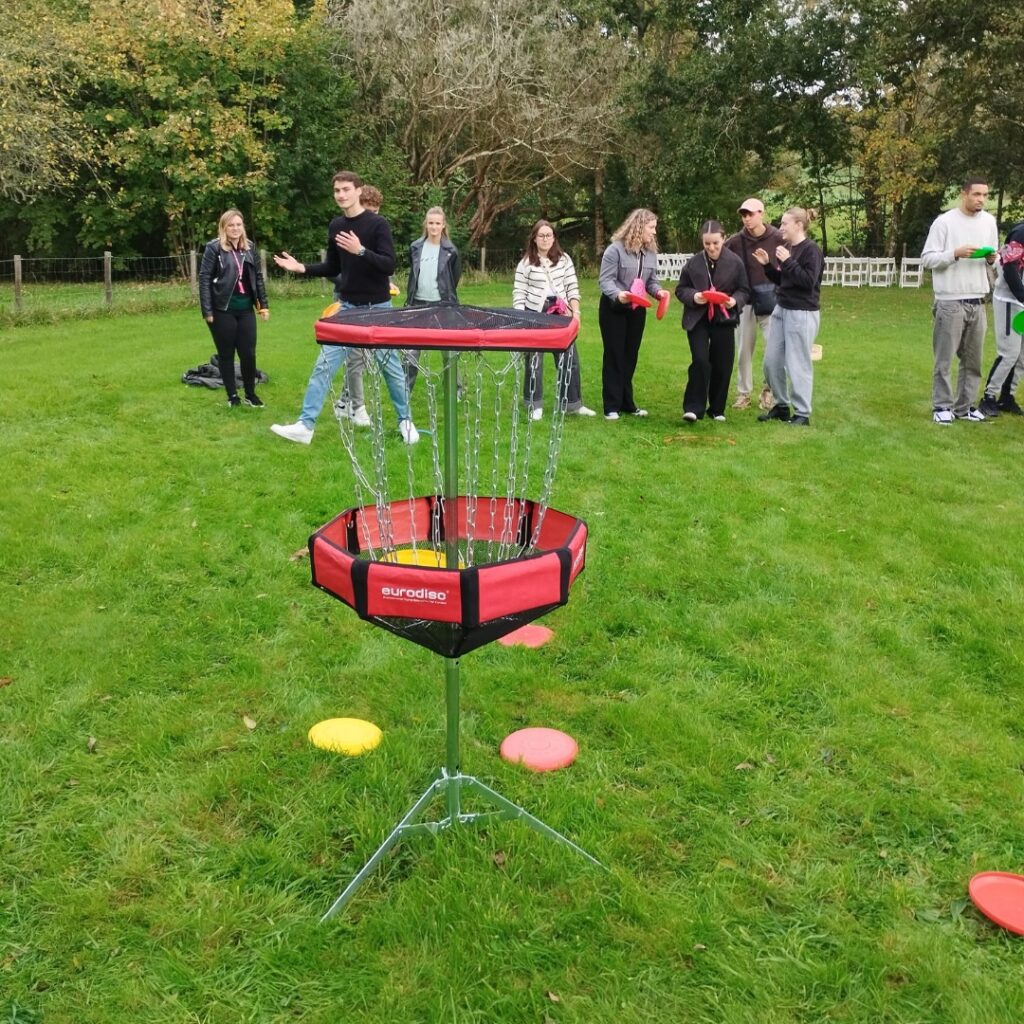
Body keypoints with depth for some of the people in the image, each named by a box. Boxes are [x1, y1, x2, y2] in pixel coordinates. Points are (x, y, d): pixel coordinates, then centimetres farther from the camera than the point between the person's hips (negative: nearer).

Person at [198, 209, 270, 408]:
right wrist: (207, 310, -13)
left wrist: (263, 304, 10)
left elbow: (258, 277, 15)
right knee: (226, 354, 6)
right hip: (222, 310, -4)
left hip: (245, 308, 4)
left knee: (248, 353, 4)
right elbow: (204, 279, -7)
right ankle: (232, 395, 16)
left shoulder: (250, 247, 8)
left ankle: (251, 394, 18)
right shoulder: (214, 248, -6)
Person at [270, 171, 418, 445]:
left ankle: (405, 421, 23)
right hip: (347, 307, 4)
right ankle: (305, 425, 0)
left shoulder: (378, 224, -10)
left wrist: (360, 250, -31)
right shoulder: (335, 226, 6)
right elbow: (333, 268, 14)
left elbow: (389, 265, -18)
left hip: (377, 308, -4)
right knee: (324, 364, -1)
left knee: (390, 366, 6)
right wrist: (302, 268, 0)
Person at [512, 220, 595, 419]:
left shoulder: (564, 259, 6)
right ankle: (535, 405, 14)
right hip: (535, 314, -2)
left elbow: (572, 288, 5)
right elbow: (519, 293, -4)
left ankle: (572, 403, 16)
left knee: (569, 358, 4)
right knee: (534, 360, 4)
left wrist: (575, 312, -4)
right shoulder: (526, 263, -2)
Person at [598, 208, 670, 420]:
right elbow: (605, 280, -20)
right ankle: (612, 406, 5)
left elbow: (651, 281, 6)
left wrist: (658, 291, -16)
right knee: (614, 356, -1)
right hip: (614, 309, -6)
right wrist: (617, 294, -38)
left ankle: (627, 403, 21)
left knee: (630, 356, 12)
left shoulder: (651, 252, 4)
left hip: (637, 310, 6)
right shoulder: (615, 249, -16)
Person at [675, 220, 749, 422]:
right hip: (698, 320, -1)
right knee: (700, 361, -14)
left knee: (722, 366, 6)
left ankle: (717, 409, 20)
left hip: (723, 320, 1)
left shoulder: (735, 262, -3)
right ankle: (694, 407, -7)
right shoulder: (693, 263, -2)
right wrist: (693, 296, -16)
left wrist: (735, 300, -18)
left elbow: (745, 291, 3)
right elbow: (680, 289, 5)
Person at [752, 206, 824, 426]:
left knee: (797, 365, -4)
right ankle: (780, 406, 25)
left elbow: (808, 281, -21)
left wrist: (788, 261, -22)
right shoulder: (786, 247, 10)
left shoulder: (811, 250, -12)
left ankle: (802, 414, 5)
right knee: (771, 361, 10)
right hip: (781, 310, 8)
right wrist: (767, 265, 3)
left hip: (802, 314, -8)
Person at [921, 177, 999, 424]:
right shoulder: (944, 221, -5)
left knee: (973, 359, 9)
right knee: (944, 358, 0)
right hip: (950, 302, -5)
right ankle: (942, 406, 9)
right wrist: (955, 253, -20)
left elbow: (994, 258, 20)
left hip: (977, 302, 6)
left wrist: (993, 259, -3)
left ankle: (964, 406, 18)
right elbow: (927, 258, -7)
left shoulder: (989, 222, 12)